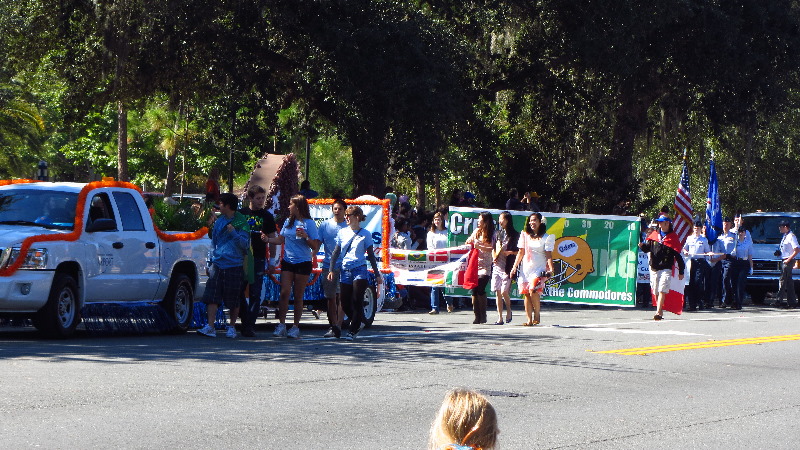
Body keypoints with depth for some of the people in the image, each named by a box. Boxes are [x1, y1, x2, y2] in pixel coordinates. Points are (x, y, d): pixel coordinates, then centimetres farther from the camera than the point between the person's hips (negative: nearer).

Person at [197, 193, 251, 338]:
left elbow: (245, 244, -12)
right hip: (217, 264, 5)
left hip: (234, 266, -5)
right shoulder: (219, 220, 14)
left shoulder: (241, 223, -4)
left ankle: (232, 328, 17)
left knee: (233, 301, 2)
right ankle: (210, 327, -10)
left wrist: (234, 233, -22)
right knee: (212, 296, -7)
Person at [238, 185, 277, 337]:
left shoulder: (267, 216, 7)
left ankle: (249, 326, -2)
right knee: (240, 293, 2)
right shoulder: (241, 213, 8)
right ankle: (245, 322, 12)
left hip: (258, 260, -1)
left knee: (255, 295, -4)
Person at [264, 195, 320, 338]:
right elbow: (280, 240, 18)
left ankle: (296, 327, 9)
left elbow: (315, 246, -7)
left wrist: (305, 237, -23)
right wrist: (267, 239, 3)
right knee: (284, 293, -5)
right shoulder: (288, 222, 12)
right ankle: (281, 325, -4)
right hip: (288, 261, 4)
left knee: (298, 296, 2)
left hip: (303, 263, -4)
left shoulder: (309, 223, -5)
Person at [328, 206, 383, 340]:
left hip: (360, 270, -4)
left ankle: (352, 331, -1)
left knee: (357, 302, -7)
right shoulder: (342, 232, 10)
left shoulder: (365, 234, 1)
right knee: (345, 304, 2)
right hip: (345, 271, 4)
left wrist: (377, 274, 4)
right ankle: (358, 323, 25)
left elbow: (370, 255, 5)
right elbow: (336, 253, 14)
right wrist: (332, 270, 6)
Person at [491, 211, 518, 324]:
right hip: (497, 266, 6)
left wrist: (509, 252, -16)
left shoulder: (514, 235, -2)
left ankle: (509, 311, 12)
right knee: (498, 292, 3)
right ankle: (500, 318, 6)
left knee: (504, 291, -13)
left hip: (507, 267, -6)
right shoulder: (499, 234, 16)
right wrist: (494, 257, 5)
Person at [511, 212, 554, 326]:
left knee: (533, 290, -22)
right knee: (526, 293, -1)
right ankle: (529, 320, 2)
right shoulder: (524, 235, 11)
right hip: (525, 269, 4)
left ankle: (537, 315, -5)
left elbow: (548, 255, -4)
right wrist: (515, 267, 8)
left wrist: (551, 269, -17)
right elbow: (521, 252, 13)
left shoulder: (546, 238, 1)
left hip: (539, 269, -4)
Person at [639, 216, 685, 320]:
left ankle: (658, 313, -21)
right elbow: (647, 248, 10)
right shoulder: (654, 235, 11)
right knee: (656, 292, 9)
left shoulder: (673, 237, -1)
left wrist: (681, 272, 1)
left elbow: (678, 256, 1)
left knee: (662, 291, -15)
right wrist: (642, 245, -14)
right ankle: (660, 311, 21)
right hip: (654, 268, 5)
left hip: (666, 269, -5)